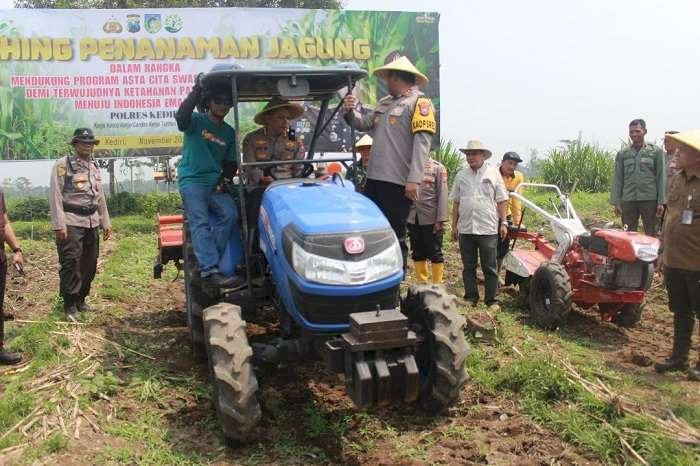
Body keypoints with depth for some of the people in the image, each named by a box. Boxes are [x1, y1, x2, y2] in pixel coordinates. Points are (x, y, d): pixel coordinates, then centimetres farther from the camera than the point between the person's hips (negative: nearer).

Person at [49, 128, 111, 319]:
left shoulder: (94, 166, 18)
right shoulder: (62, 165, -4)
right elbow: (55, 196, -9)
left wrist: (105, 222, 19)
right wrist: (59, 225, -16)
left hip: (92, 223, 7)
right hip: (71, 223, -7)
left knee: (90, 264, 8)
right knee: (71, 264, -8)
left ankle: (81, 300, 21)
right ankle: (70, 305, 0)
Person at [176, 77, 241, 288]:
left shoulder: (229, 132, 16)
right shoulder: (196, 121, 2)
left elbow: (231, 163, 20)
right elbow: (181, 117, -22)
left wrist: (225, 179, 0)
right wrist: (196, 91, -24)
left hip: (215, 182, 4)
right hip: (191, 180, -4)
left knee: (230, 214, -22)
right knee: (200, 222, -23)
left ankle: (204, 258, -20)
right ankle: (210, 270, -34)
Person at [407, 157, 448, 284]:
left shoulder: (438, 168, 0)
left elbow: (442, 195, -5)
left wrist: (440, 220, -13)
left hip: (431, 219, -4)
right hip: (413, 219, 4)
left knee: (435, 254, 3)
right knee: (417, 254, 10)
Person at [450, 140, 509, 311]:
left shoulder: (493, 173, 3)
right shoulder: (461, 175, 10)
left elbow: (502, 201, 3)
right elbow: (456, 202, 12)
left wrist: (503, 222, -3)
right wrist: (454, 225, 10)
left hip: (488, 228, -3)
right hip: (465, 229, 3)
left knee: (490, 268, 2)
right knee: (468, 267, 9)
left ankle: (491, 300, 10)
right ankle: (471, 297, 19)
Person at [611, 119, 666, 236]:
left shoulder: (656, 151, 5)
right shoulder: (622, 154, 10)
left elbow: (661, 178, 2)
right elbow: (617, 179, 9)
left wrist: (661, 202, -3)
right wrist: (616, 202, 2)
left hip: (649, 200, -2)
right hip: (628, 200, 2)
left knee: (651, 235, 3)